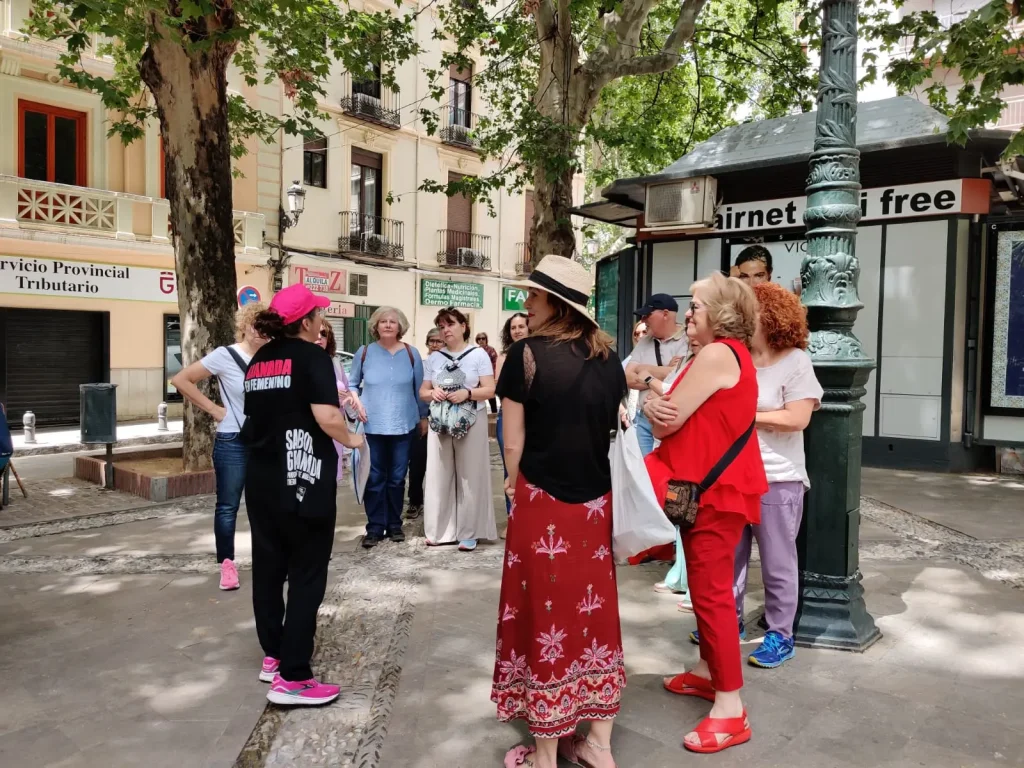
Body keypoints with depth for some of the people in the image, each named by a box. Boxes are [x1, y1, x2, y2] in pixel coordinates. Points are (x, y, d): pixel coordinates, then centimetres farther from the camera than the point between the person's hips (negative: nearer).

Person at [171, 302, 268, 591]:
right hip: (233, 443, -3)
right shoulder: (225, 355, -9)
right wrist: (213, 408, -10)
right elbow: (181, 380, -8)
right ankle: (227, 564, 15)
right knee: (228, 507, 3)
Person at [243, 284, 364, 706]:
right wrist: (351, 439, -5)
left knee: (268, 570, 15)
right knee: (306, 576, 0)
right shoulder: (311, 356, -11)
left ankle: (273, 656, 29)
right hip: (303, 482, -7)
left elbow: (257, 416, 17)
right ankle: (291, 678, 3)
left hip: (262, 482, 8)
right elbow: (327, 418, -21)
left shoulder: (258, 359, 11)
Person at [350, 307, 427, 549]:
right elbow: (352, 385, 9)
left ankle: (394, 525, 22)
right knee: (374, 479, 4)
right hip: (372, 426, 0)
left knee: (397, 478, 9)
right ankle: (375, 527, 14)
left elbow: (420, 388, 9)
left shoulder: (411, 353, 1)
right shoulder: (364, 352, 0)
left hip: (404, 425, 1)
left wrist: (423, 417, 13)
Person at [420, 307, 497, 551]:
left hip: (471, 423, -3)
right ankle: (440, 530, 13)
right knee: (439, 476, 3)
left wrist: (467, 393, -22)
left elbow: (490, 390, -5)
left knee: (469, 477, 0)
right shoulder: (433, 358, 12)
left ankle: (468, 532, 7)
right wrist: (432, 393, -9)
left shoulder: (478, 354, 0)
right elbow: (423, 392, 13)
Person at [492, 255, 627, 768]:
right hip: (596, 503, 5)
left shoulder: (526, 354, -12)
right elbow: (614, 427, 10)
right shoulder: (607, 357, 3)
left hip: (543, 502, -5)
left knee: (545, 613, 6)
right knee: (593, 613, 14)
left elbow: (513, 444, -9)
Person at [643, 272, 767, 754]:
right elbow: (677, 416, 11)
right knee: (704, 584, 18)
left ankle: (730, 708, 2)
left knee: (711, 590, -6)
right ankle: (708, 672, 32)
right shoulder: (727, 353, 15)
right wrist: (659, 406, -10)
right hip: (708, 484, 10)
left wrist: (650, 405, 2)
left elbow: (666, 423, -18)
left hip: (715, 489, -10)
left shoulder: (717, 354, -18)